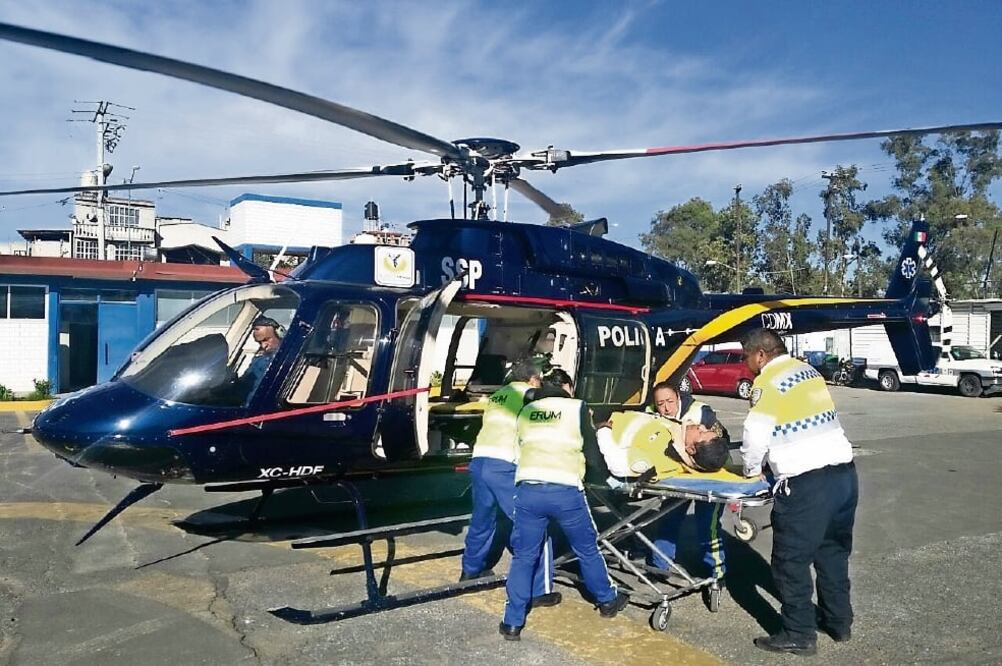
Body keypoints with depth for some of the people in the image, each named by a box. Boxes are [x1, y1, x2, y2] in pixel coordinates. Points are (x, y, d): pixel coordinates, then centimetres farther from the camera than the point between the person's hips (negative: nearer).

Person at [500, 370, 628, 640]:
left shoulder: (526, 411, 20)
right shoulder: (577, 407, 10)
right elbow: (592, 451, 10)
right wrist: (603, 475, 27)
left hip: (527, 489, 2)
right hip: (565, 490, -2)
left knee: (523, 557, 14)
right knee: (587, 550, 20)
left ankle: (512, 623, 15)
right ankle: (607, 601, 39)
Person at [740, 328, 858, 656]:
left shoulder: (766, 382, -8)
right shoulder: (808, 370, 17)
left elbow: (755, 437, -13)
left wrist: (751, 470, 6)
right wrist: (776, 458, 23)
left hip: (806, 483, -9)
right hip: (844, 473, 9)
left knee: (791, 561, 4)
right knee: (833, 553, 22)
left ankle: (799, 635, 11)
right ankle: (839, 622, 34)